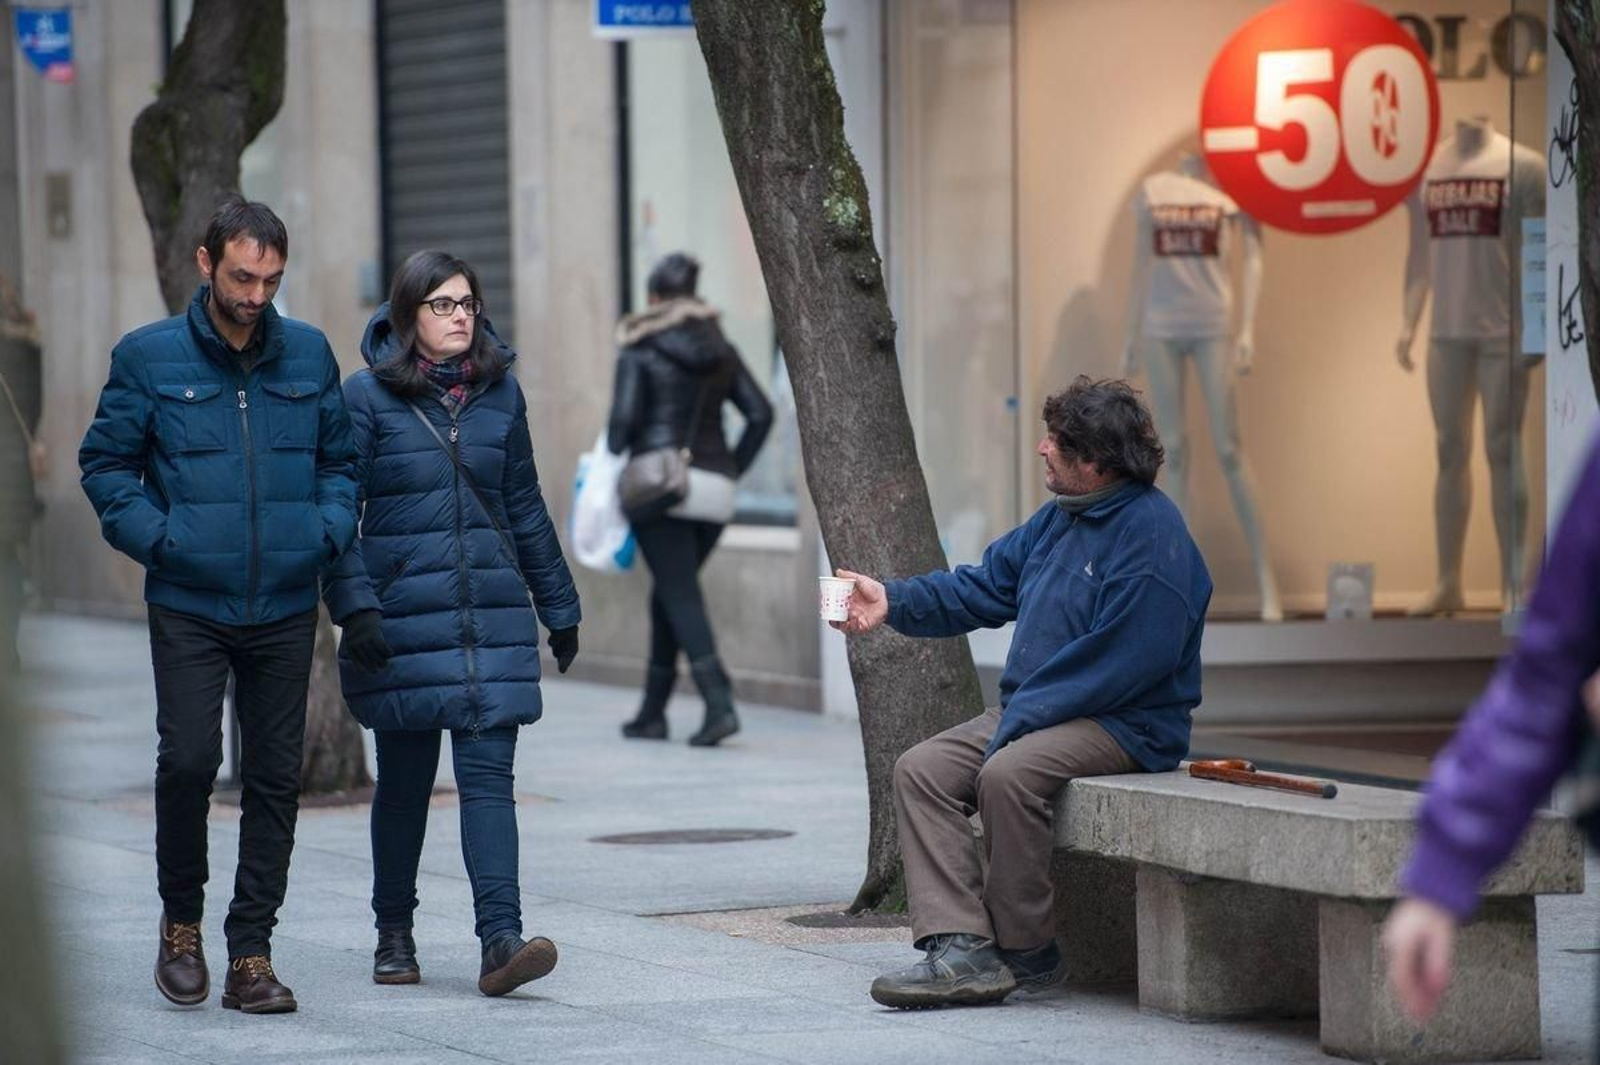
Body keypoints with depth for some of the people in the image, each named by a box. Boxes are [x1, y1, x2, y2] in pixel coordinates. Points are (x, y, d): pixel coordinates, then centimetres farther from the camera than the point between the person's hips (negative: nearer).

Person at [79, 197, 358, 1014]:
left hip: (285, 607, 3)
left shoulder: (309, 355, 8)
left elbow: (339, 458, 18)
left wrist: (328, 533, 1)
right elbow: (105, 462, 5)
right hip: (189, 605, -3)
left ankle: (251, 955, 9)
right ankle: (182, 920, 11)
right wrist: (157, 539, -7)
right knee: (188, 759, -13)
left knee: (275, 777, 2)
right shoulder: (149, 357, 0)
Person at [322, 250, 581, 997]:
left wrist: (560, 608, 20)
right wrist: (354, 608, -15)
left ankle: (501, 941, -17)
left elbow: (524, 508, 17)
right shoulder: (366, 396, -3)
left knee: (488, 773, -8)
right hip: (402, 618, -2)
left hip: (492, 615, 2)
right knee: (405, 780, 8)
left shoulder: (499, 392, 8)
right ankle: (394, 935, 24)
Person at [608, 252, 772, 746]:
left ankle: (719, 704, -23)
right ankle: (652, 713, 20)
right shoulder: (719, 349, 13)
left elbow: (625, 417, -12)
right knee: (669, 595, 17)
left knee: (681, 597, -7)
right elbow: (761, 414, 7)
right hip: (714, 491, 6)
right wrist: (732, 470, 12)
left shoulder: (640, 351, -2)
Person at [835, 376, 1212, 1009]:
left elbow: (1123, 665, -23)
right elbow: (985, 587, 19)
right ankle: (961, 947, -21)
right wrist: (892, 601, 5)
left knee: (1007, 775, -34)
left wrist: (1019, 721, -21)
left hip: (1126, 724, -10)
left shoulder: (1151, 535, -17)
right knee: (921, 771, -8)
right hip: (1037, 710, 10)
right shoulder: (1061, 517, 13)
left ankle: (1024, 950, -17)